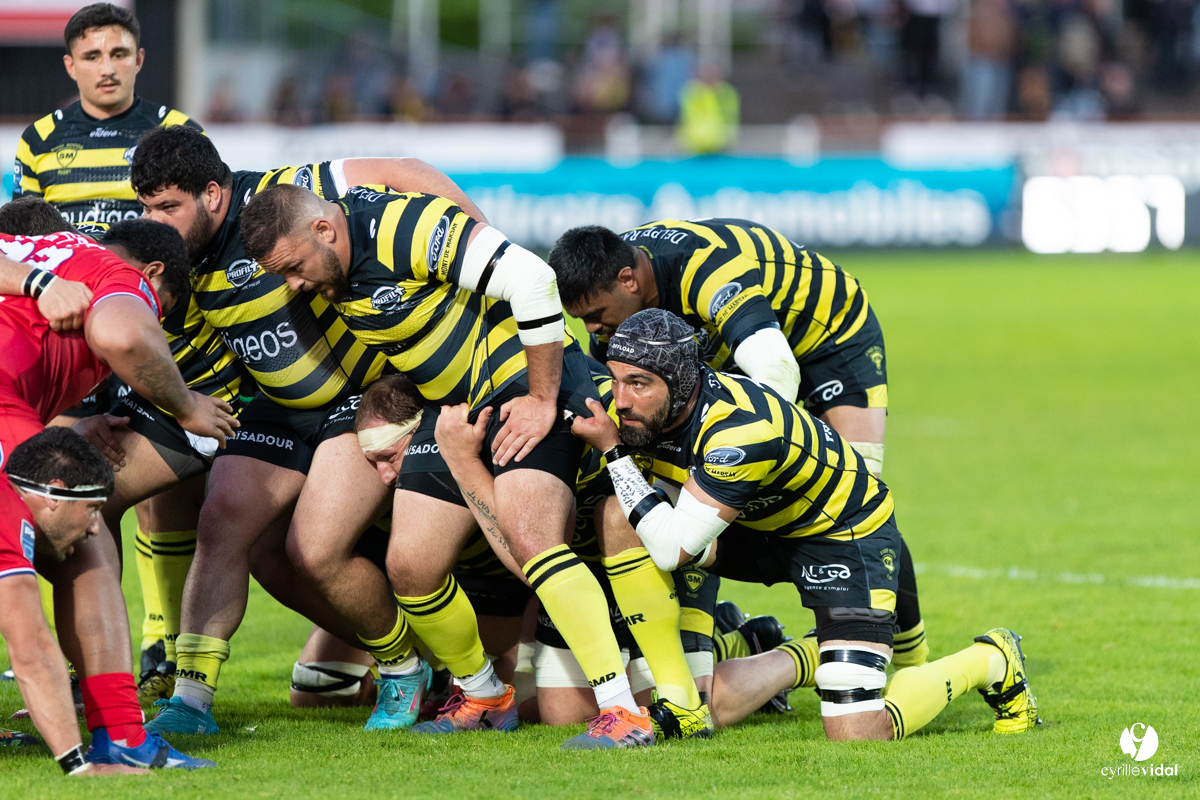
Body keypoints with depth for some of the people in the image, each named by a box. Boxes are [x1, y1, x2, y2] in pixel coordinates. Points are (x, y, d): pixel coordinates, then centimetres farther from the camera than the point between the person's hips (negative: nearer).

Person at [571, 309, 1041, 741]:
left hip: (849, 534, -8)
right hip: (763, 527, 8)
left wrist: (613, 452, -37)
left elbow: (671, 550, -39)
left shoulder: (741, 430, -39)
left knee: (856, 736, -19)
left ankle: (990, 662, 9)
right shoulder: (640, 412, -15)